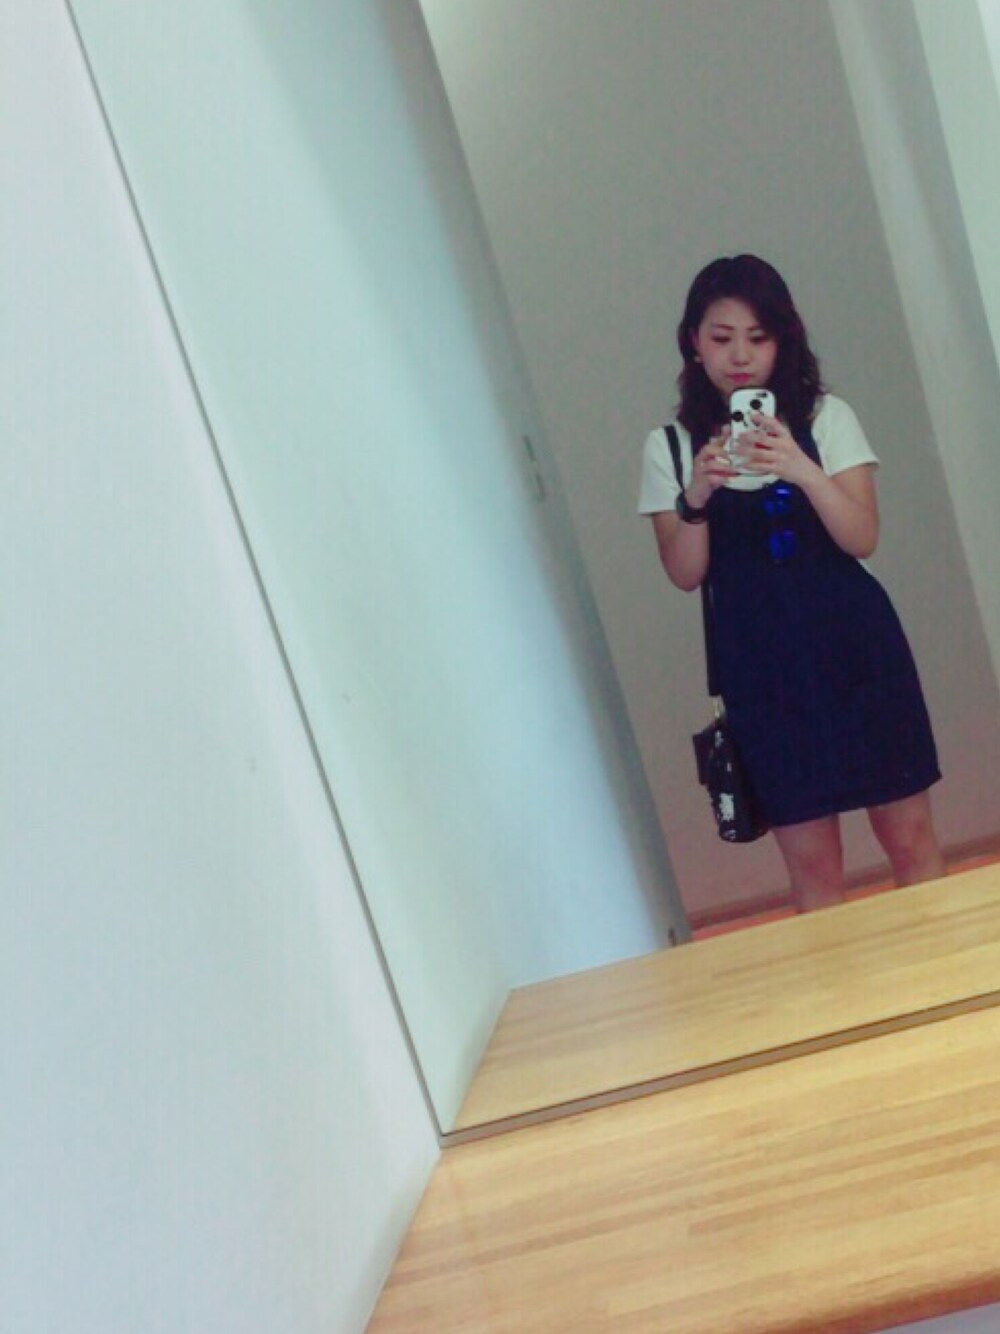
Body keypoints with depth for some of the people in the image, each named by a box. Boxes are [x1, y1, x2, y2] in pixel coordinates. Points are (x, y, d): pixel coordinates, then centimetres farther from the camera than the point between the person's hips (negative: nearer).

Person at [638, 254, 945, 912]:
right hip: (760, 665, 0)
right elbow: (685, 573, -1)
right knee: (810, 861, 3)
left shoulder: (825, 417, 2)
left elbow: (863, 538, -8)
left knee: (907, 834, 5)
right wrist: (696, 498, -20)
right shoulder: (670, 446, 4)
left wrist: (803, 471, -25)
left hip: (854, 643, 0)